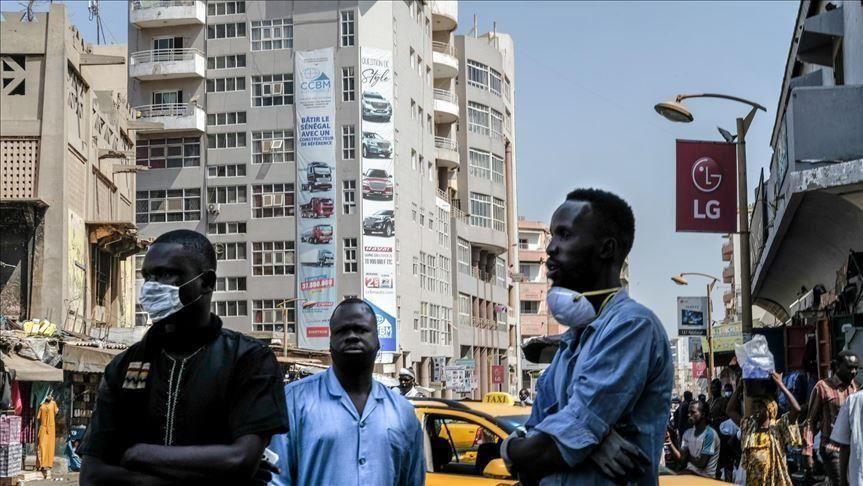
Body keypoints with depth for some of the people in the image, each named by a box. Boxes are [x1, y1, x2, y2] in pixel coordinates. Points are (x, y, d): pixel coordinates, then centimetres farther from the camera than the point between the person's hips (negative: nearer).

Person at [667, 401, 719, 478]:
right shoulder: (688, 433, 8)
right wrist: (670, 444, -15)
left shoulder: (710, 434, -14)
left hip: (705, 477, -6)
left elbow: (701, 463, -16)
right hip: (690, 472, 6)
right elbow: (681, 459, -1)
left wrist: (688, 457, 1)